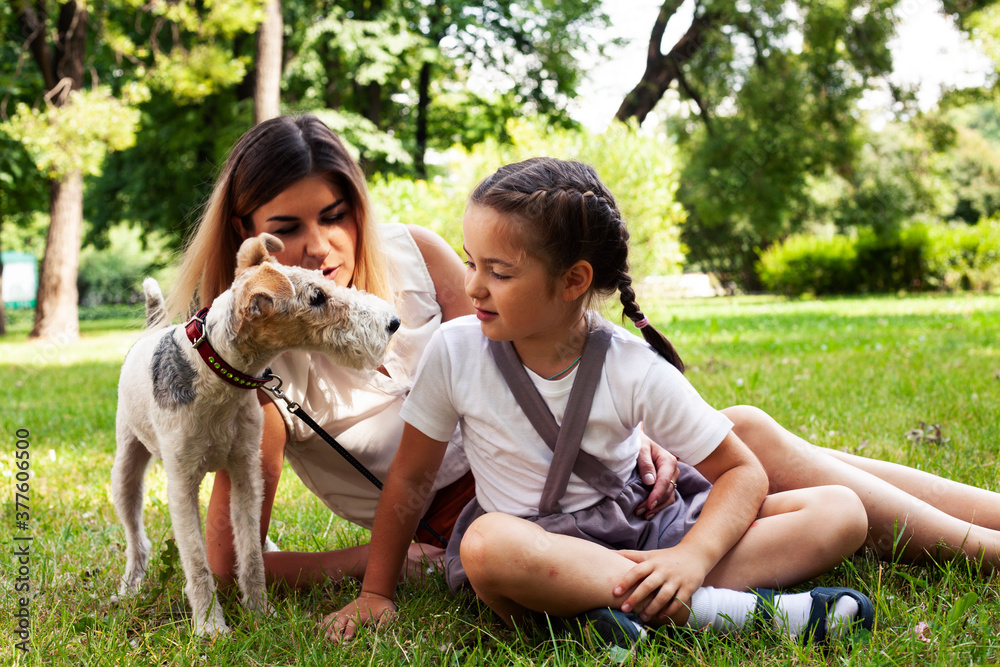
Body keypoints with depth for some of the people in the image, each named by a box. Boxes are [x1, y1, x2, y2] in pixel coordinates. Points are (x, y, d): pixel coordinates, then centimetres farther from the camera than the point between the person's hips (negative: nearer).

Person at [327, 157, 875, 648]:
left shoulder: (637, 372, -13)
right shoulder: (455, 351, -10)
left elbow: (742, 473, -8)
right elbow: (410, 474, 0)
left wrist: (692, 559, -26)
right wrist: (376, 593, 0)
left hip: (635, 533, 1)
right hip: (534, 543, -1)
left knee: (841, 511, -13)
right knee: (486, 545, -40)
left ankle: (641, 605, -31)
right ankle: (733, 607, -32)